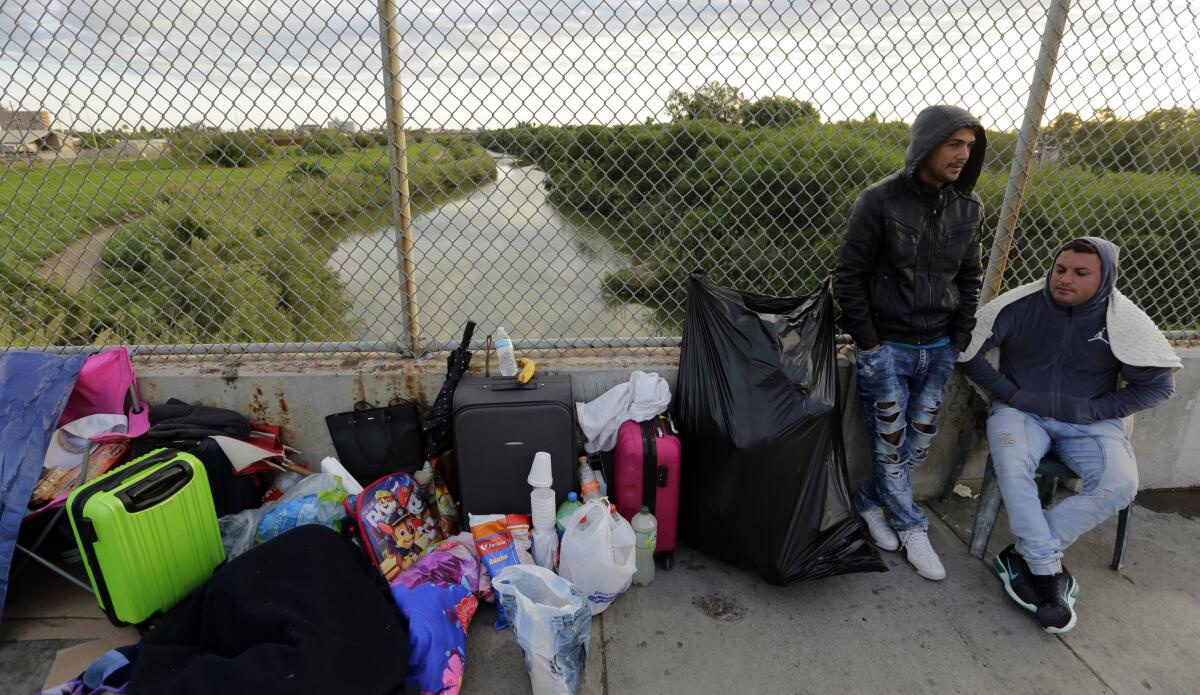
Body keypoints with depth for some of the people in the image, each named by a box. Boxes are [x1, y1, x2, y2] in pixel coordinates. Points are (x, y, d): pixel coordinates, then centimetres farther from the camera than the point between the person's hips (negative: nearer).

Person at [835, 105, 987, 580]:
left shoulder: (968, 209, 5)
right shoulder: (879, 202, -11)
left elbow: (970, 279, 14)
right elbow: (848, 277, -9)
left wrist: (959, 340, 7)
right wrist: (867, 342, -10)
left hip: (938, 348, 5)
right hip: (886, 346, -5)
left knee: (921, 438, 7)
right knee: (889, 441, -1)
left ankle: (871, 502, 27)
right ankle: (911, 527, 19)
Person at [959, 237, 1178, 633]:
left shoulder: (1124, 320, -6)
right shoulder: (1018, 305, -10)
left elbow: (1158, 384, 1)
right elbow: (967, 352, -5)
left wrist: (1089, 411, -9)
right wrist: (1011, 396, -9)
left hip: (1088, 423, 2)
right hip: (1021, 413, -2)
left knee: (1119, 485, -25)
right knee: (1011, 465, -33)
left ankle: (1021, 555, -15)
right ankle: (1047, 571, -19)